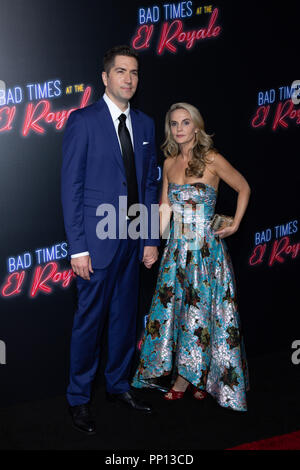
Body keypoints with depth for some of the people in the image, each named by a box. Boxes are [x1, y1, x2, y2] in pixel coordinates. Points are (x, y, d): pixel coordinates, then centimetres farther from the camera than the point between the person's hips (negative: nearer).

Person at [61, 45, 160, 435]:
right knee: (90, 319, 3)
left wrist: (152, 238, 8)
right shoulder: (82, 121, -6)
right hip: (98, 239, -5)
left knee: (126, 315, 15)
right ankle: (79, 399, 18)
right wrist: (77, 247, -13)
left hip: (134, 238, 5)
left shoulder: (145, 124, 11)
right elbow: (71, 187, -9)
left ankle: (119, 385, 32)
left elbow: (149, 184, 13)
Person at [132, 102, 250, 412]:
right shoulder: (169, 163, 8)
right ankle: (196, 378, 20)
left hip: (206, 246, -5)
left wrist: (235, 224, -3)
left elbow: (243, 188, 4)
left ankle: (185, 378, 14)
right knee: (172, 308, 5)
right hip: (176, 247, 5)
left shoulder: (212, 159, -7)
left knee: (201, 309, 1)